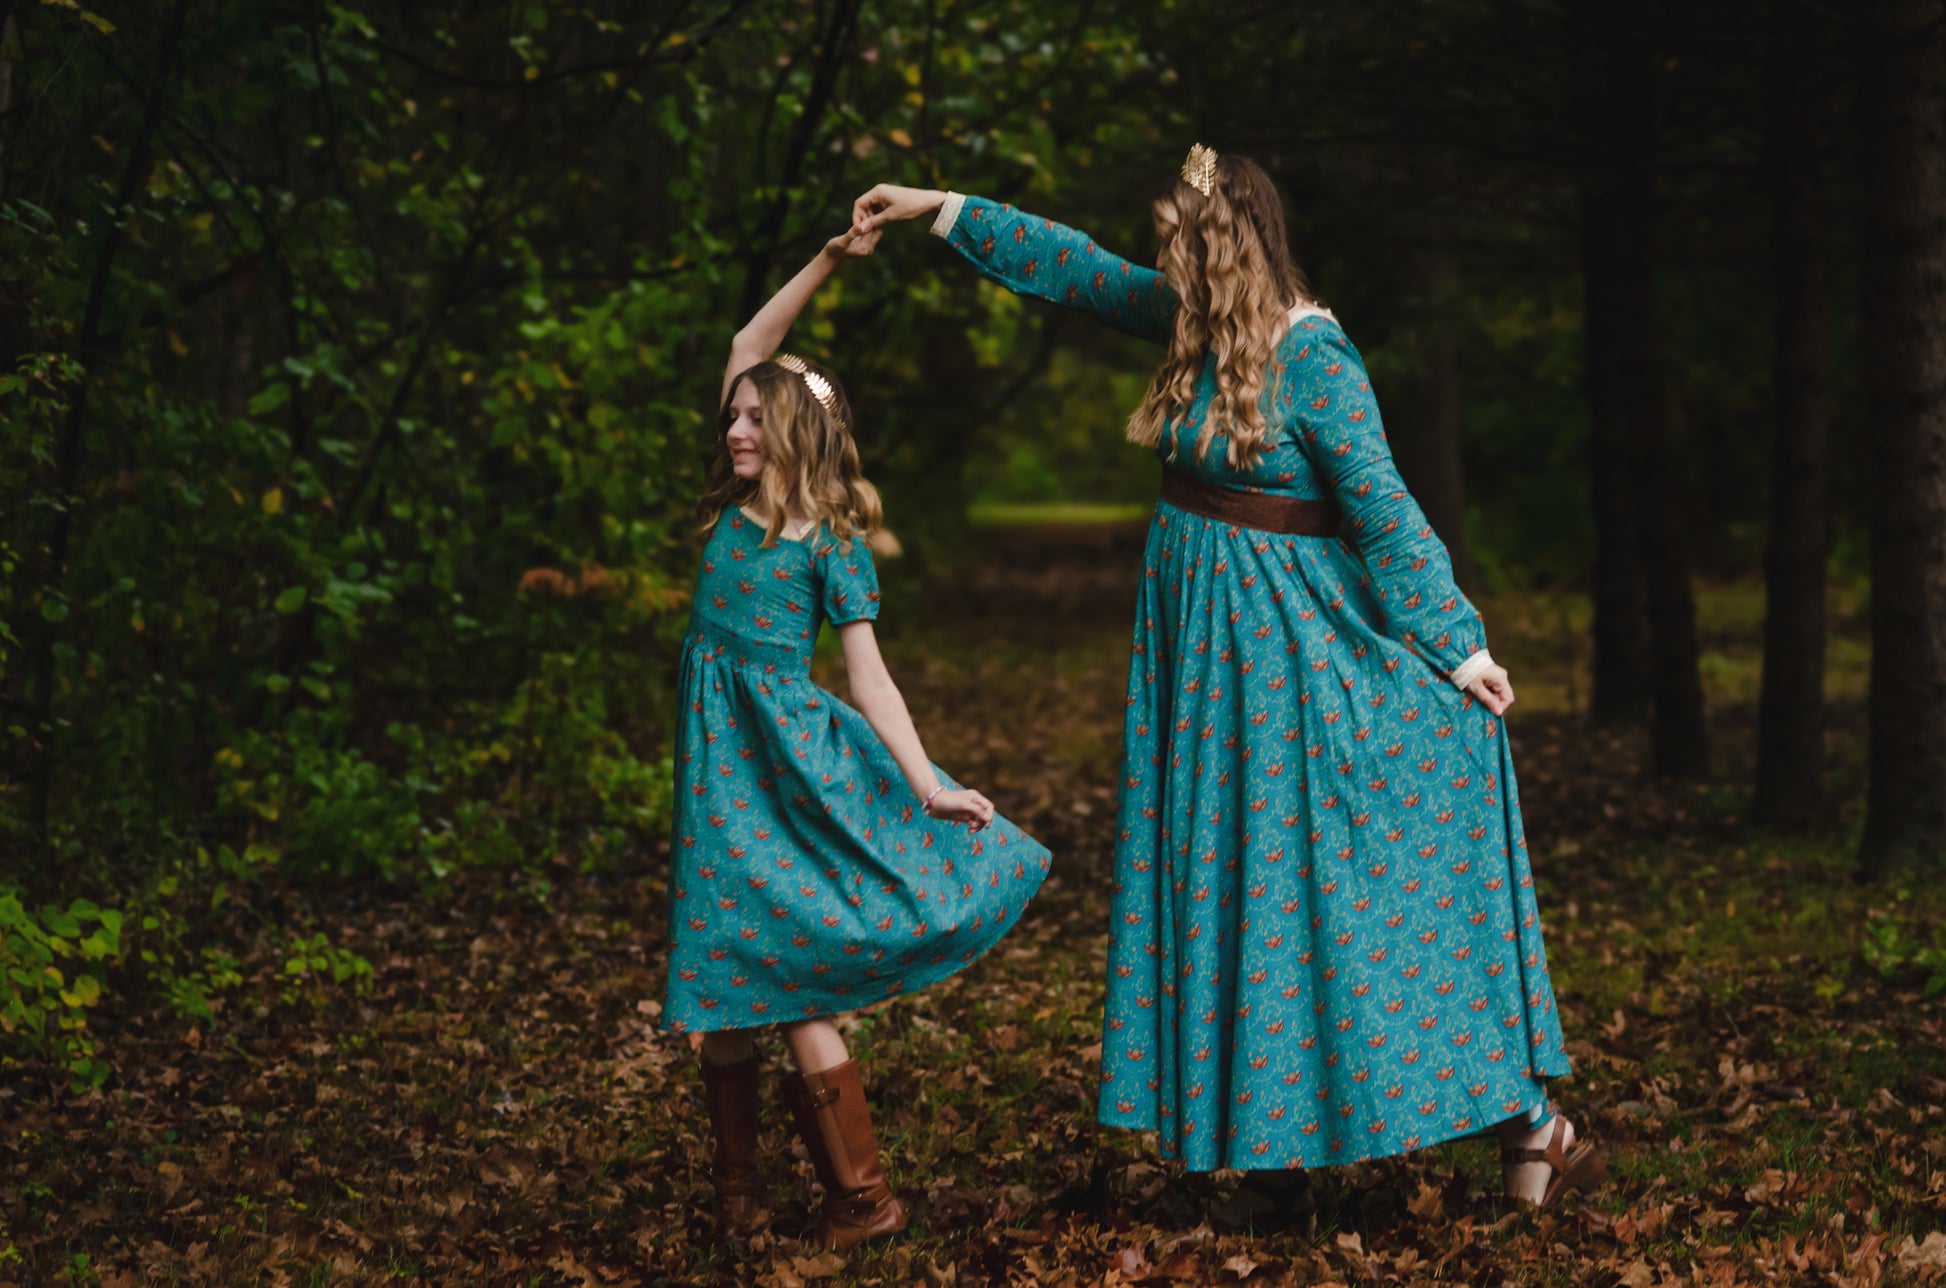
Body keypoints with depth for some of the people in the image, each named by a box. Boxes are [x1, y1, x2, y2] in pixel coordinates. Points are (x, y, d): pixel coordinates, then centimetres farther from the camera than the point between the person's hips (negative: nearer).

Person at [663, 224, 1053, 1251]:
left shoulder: (833, 543, -5)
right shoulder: (732, 506, 9)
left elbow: (869, 678, -6)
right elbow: (747, 347, 13)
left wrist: (927, 785, -15)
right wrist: (827, 261, 8)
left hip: (791, 758, -5)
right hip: (719, 758, 5)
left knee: (784, 982, -8)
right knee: (718, 983, 7)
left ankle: (861, 1198, 1)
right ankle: (737, 1192, 18)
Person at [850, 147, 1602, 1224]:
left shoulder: (1312, 360, -17)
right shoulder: (1200, 325, 6)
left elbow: (1383, 510, -18)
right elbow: (1076, 267, 17)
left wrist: (1457, 646, -16)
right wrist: (938, 207, 21)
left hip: (1291, 645, -8)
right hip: (1208, 644, 8)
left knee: (1341, 884, -7)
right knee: (1227, 883, 9)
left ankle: (1524, 1118, 2)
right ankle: (1277, 1157, 16)